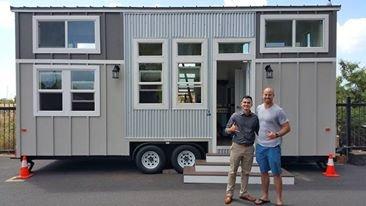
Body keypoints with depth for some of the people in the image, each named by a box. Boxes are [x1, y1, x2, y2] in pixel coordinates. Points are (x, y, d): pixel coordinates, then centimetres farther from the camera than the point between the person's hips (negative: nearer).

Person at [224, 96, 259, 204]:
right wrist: (231, 129, -19)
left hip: (249, 148, 2)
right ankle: (229, 194, 14)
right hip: (237, 146, -2)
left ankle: (244, 193, 26)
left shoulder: (255, 117, 4)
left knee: (246, 172, 12)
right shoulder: (235, 116, -2)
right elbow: (226, 129, 3)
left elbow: (258, 132, 12)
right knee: (233, 171, 3)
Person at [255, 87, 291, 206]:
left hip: (273, 146, -6)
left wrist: (276, 135, -26)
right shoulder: (259, 108, 7)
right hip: (260, 145, 6)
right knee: (263, 172, 15)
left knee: (276, 173, 0)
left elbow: (287, 128, -11)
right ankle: (265, 196, 27)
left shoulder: (278, 111, -11)